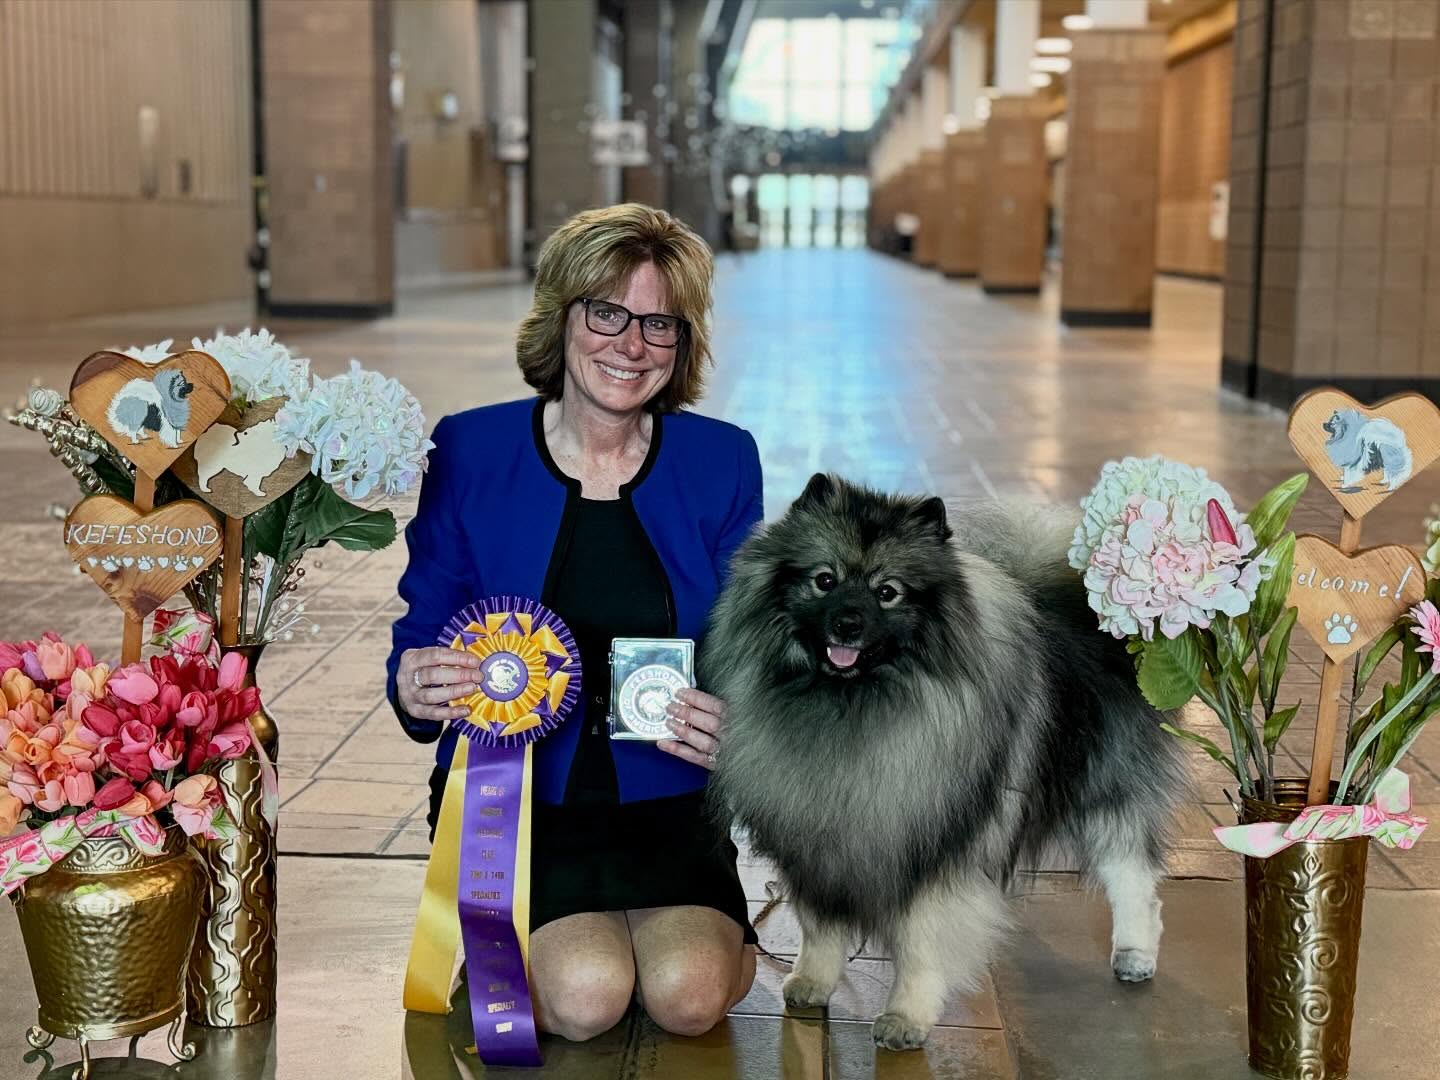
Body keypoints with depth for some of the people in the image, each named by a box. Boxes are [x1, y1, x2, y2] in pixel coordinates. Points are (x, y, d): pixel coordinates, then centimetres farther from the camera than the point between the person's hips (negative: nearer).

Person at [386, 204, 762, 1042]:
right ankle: (515, 940, 10)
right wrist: (416, 693, -23)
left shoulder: (722, 463, 1)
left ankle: (718, 931, 11)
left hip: (665, 801, 1)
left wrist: (736, 737, -19)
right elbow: (419, 647, 1)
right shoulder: (470, 452, -3)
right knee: (584, 996, -23)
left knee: (690, 994, -23)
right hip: (512, 795, -1)